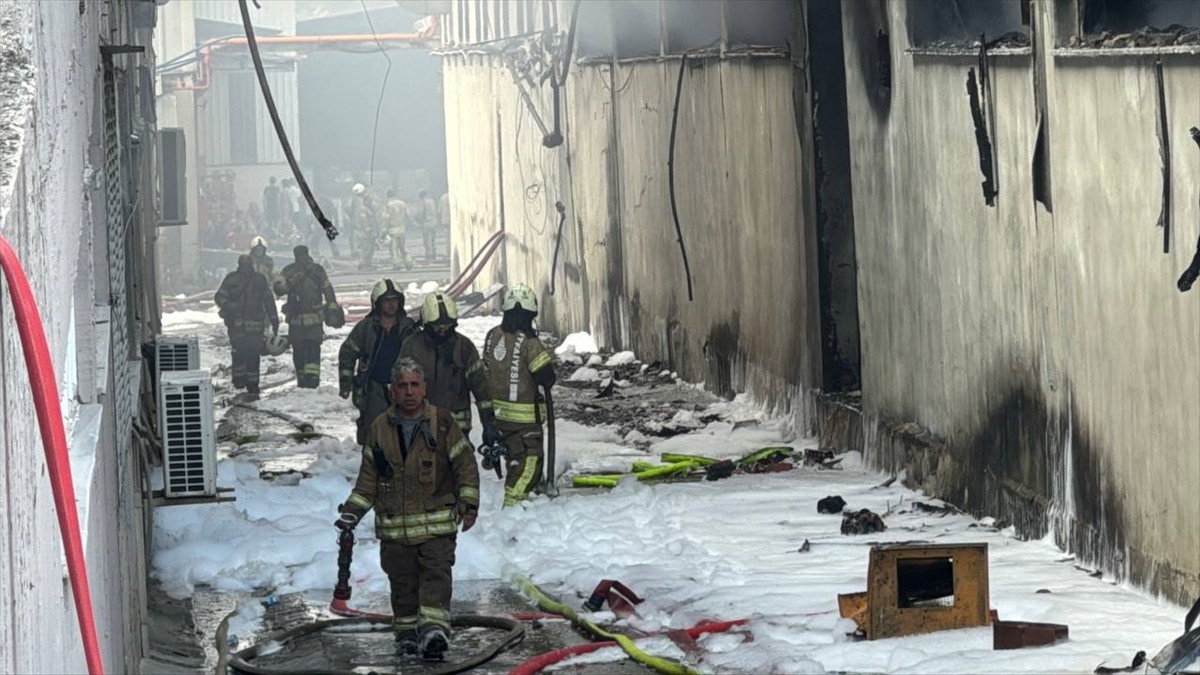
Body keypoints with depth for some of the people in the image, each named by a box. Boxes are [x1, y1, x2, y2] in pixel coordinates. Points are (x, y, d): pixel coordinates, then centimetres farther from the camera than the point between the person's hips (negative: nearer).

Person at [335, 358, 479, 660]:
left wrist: (469, 505, -3)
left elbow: (465, 463, 4)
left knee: (436, 573, -14)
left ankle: (434, 629, -23)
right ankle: (407, 632, 19)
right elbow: (368, 476, 14)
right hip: (394, 524, 3)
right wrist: (352, 512, 7)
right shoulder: (380, 428, 7)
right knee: (402, 580, 7)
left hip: (437, 520, -2)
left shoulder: (442, 423, 0)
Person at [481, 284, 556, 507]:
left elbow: (485, 372, 12)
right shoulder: (528, 341, -20)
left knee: (516, 457, 18)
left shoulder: (492, 336, 1)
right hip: (524, 413, -7)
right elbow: (547, 377, -20)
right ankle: (512, 503, -7)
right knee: (529, 459, 0)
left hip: (497, 411, 7)